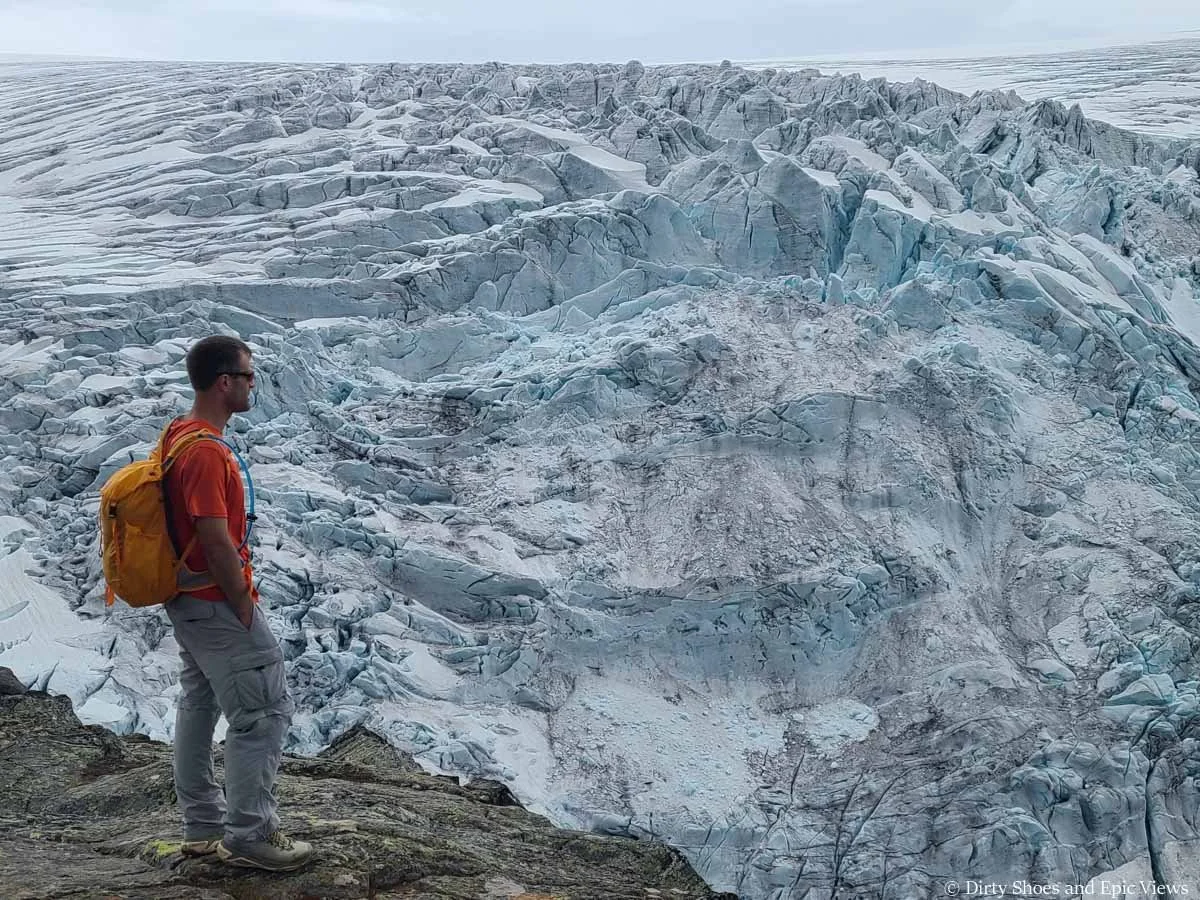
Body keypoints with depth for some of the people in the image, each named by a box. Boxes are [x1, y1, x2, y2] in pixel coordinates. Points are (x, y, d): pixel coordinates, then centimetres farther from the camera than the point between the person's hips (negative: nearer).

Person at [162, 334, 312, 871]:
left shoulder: (180, 434, 8)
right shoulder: (206, 452, -25)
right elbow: (217, 541, -26)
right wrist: (245, 608, -16)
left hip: (188, 600, 11)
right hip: (217, 604, -11)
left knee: (198, 706, 16)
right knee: (264, 713, -3)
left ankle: (203, 826, 27)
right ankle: (248, 837, 5)